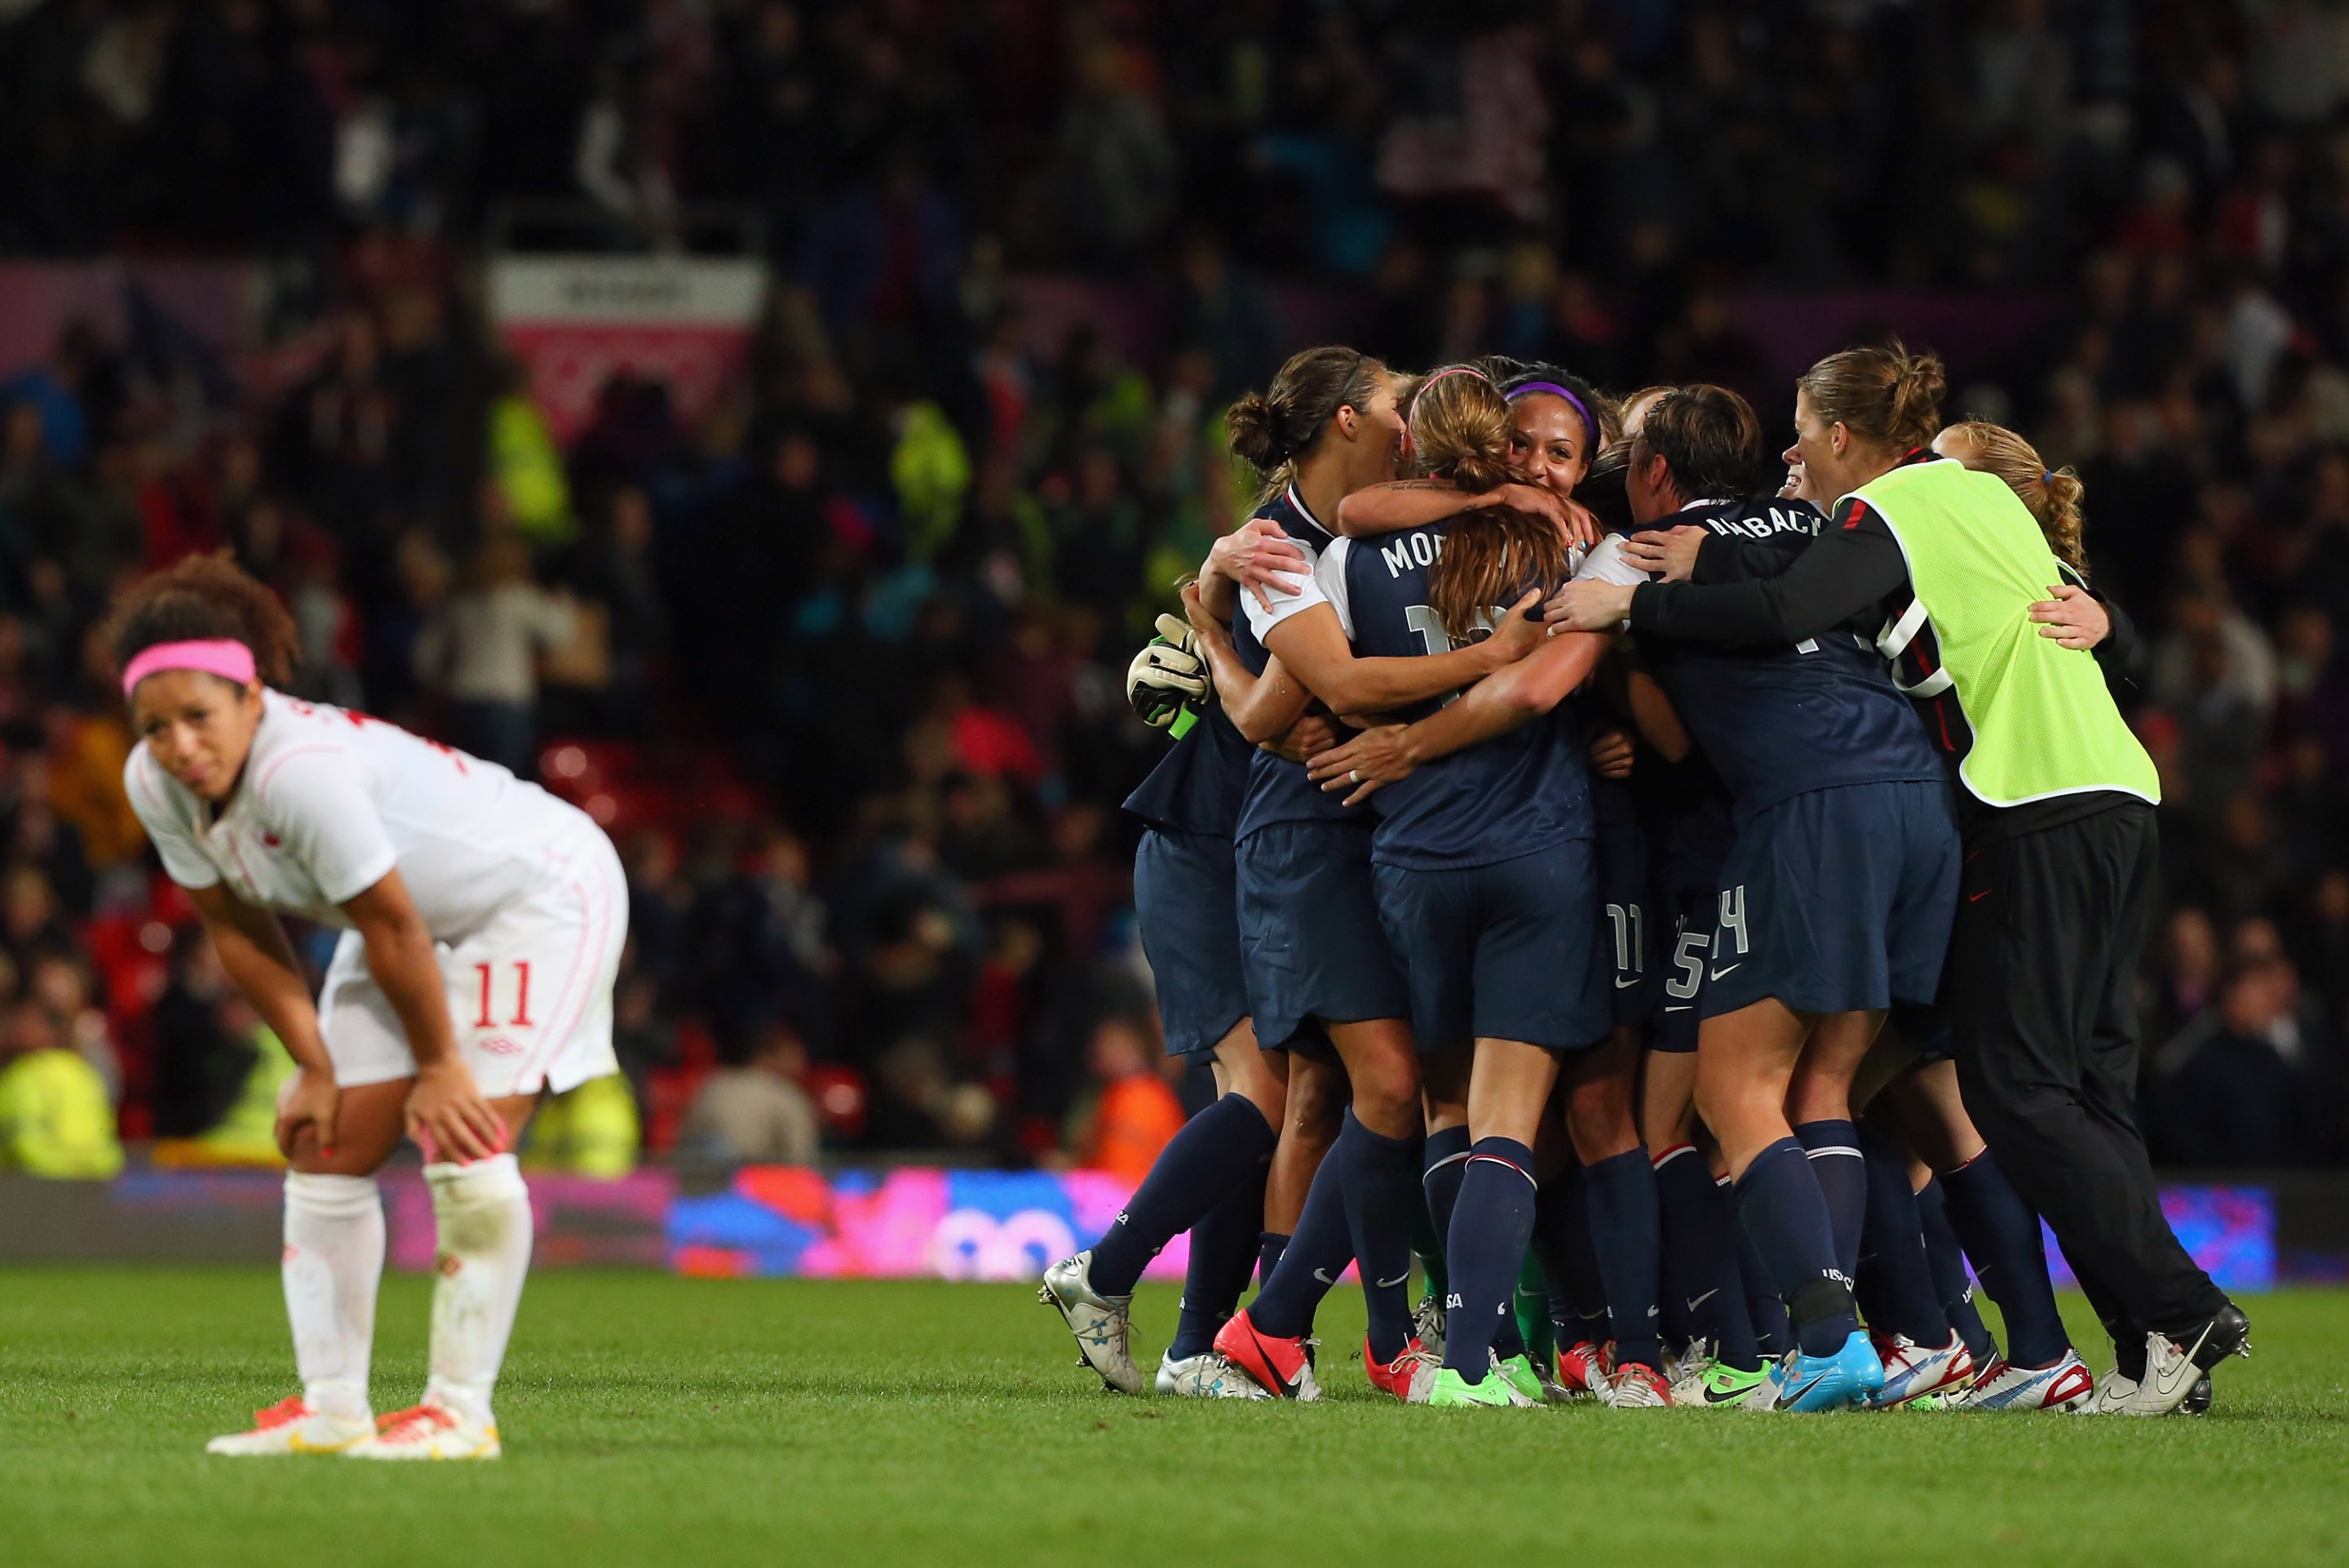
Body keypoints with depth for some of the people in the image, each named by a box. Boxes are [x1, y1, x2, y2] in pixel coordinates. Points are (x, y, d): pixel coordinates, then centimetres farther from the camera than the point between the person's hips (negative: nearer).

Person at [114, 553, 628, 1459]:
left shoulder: (303, 768, -39)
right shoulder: (154, 785, -14)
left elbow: (394, 926, -30)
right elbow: (240, 934, -3)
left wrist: (439, 1063, -19)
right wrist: (316, 1069, -5)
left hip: (540, 886, -8)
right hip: (421, 915, 8)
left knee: (464, 1142, -19)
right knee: (327, 1144, 2)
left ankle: (460, 1410, -14)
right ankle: (330, 1409, 6)